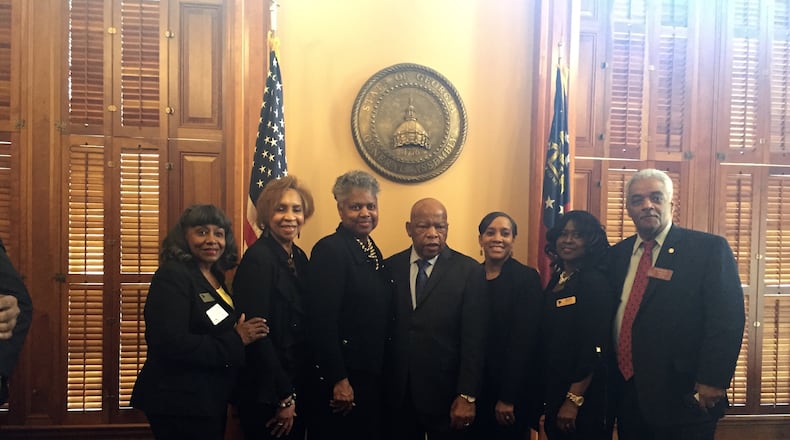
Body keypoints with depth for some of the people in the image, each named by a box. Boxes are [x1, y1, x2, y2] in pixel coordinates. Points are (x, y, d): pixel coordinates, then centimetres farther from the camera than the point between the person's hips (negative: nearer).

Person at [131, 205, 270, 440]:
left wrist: (244, 334, -4)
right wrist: (235, 340, -21)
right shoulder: (172, 275, -15)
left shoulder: (216, 278, 10)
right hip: (179, 405, -8)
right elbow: (173, 344, -25)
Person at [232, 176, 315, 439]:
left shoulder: (299, 257, 7)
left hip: (297, 386, 8)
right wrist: (284, 397, -15)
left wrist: (295, 393, 8)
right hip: (267, 394, -8)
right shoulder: (258, 258, -17)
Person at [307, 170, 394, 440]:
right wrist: (339, 380, -20)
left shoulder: (373, 251, 11)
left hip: (373, 376, 8)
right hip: (343, 379, -8)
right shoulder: (329, 249, -15)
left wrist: (382, 372, 12)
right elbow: (323, 321, -20)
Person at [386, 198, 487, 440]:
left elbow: (474, 340, -7)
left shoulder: (470, 271, -5)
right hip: (397, 394, 2)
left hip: (445, 393, -2)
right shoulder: (390, 267, 3)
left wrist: (467, 396, -10)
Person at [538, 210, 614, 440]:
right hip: (553, 391, 7)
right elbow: (549, 341, 9)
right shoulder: (557, 279, 8)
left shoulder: (595, 281, -14)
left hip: (584, 396, -7)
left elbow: (595, 348, -19)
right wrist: (546, 394, 8)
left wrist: (574, 400, -20)